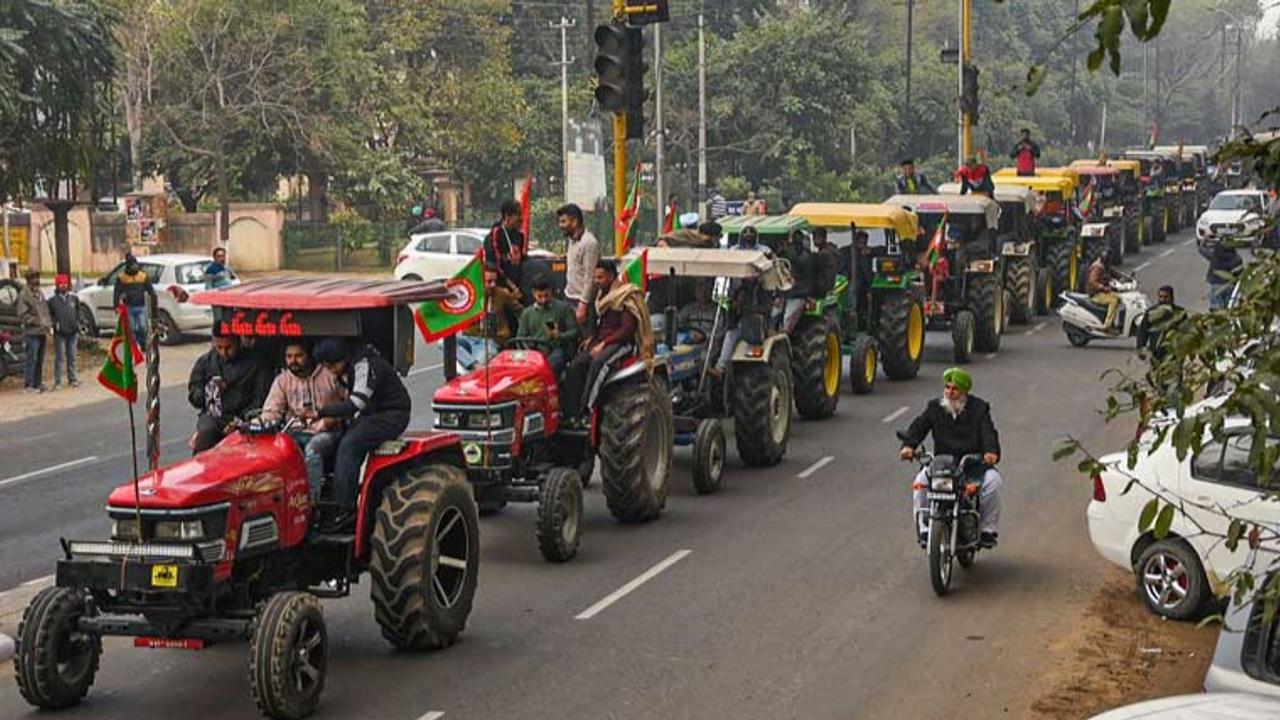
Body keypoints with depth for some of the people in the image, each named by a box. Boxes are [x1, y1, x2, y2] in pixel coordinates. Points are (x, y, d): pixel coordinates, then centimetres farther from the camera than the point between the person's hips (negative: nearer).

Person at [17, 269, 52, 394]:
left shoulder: (40, 293, 14)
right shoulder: (24, 295, -9)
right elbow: (22, 316, -13)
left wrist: (50, 325, 7)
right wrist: (38, 322, -18)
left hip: (42, 332, 7)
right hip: (31, 332, -7)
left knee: (40, 360, 12)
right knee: (32, 359, -6)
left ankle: (38, 382, 20)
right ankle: (29, 385, -2)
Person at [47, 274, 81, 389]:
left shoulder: (74, 298, 7)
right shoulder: (52, 300, 0)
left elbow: (78, 313, 15)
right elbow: (50, 316, 4)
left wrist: (77, 325, 8)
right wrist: (54, 324, -8)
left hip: (72, 332, 3)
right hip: (59, 333, -3)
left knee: (72, 357, 9)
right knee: (60, 357, -4)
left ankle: (72, 379, 18)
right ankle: (58, 382, -3)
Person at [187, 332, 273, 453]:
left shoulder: (254, 364, 3)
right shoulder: (205, 361, 14)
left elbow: (261, 399, -1)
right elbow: (193, 397, 14)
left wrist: (241, 418, -14)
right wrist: (209, 390, -7)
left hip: (241, 417, -2)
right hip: (212, 416, 2)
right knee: (207, 432, -32)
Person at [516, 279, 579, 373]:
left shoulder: (563, 307, 9)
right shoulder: (527, 312, 20)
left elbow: (574, 331, 5)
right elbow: (520, 337, 18)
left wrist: (559, 336, -15)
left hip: (557, 349, -3)